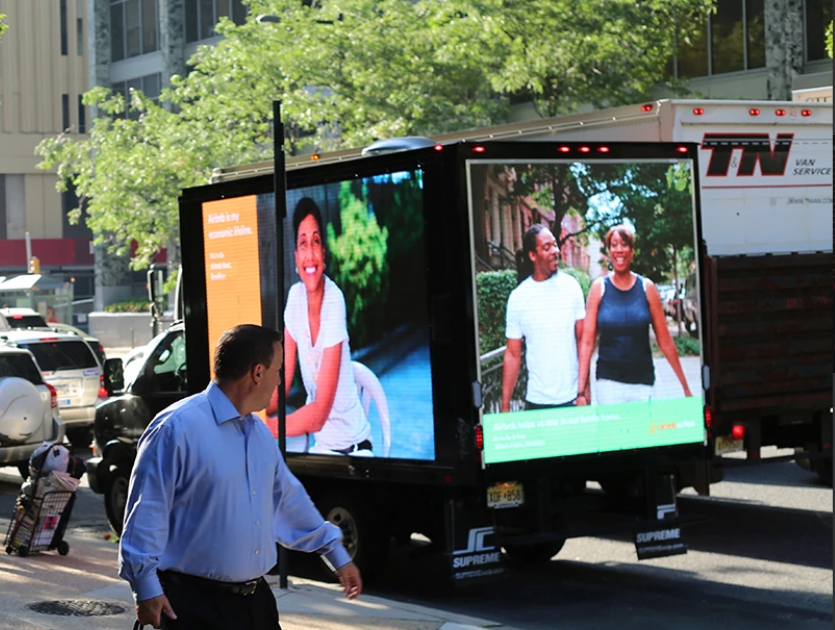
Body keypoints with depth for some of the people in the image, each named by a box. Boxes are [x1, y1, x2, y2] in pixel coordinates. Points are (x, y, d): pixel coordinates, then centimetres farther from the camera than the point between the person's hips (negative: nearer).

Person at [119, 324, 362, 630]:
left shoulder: (260, 432, 13)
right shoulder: (178, 427, -15)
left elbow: (288, 498, 24)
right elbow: (146, 510, -16)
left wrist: (335, 552, 29)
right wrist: (145, 587, -18)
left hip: (255, 600, 8)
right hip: (198, 605, -8)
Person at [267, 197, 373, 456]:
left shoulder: (335, 302, -19)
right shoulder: (294, 297, -3)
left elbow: (320, 412, -21)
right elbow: (281, 387, 0)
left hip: (353, 447, -4)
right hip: (321, 445, 4)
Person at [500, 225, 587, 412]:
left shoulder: (571, 286, 1)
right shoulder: (518, 297, -1)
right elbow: (512, 355, 3)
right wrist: (505, 407, -1)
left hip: (572, 397, 0)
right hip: (537, 401, 0)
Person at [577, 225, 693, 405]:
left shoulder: (647, 287, 2)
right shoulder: (599, 287, 0)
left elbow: (665, 341, 3)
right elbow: (587, 341, -3)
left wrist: (685, 386, 2)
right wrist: (581, 389, -9)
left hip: (643, 382, 1)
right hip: (608, 381, -1)